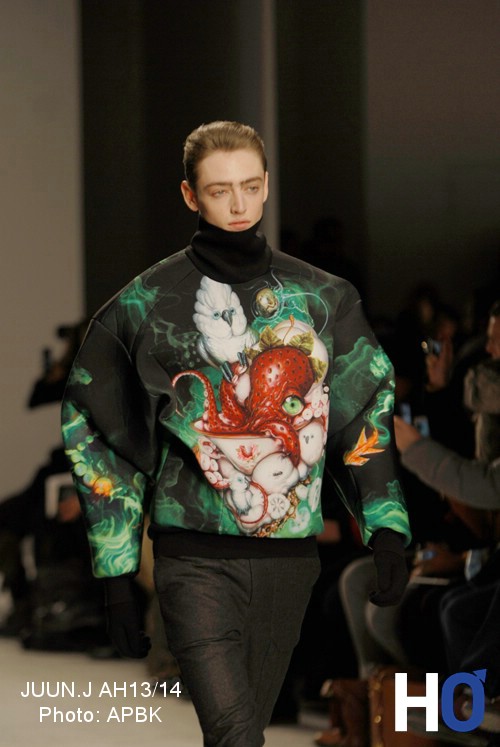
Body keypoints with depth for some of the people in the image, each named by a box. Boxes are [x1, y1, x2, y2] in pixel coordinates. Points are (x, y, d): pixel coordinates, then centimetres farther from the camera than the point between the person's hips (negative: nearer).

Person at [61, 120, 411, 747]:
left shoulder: (322, 300, 10)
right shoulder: (145, 305, 2)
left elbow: (368, 412, 13)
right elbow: (91, 433, 6)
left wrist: (386, 528, -1)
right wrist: (115, 572, 1)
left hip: (290, 554, 3)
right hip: (196, 559, -3)